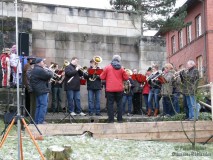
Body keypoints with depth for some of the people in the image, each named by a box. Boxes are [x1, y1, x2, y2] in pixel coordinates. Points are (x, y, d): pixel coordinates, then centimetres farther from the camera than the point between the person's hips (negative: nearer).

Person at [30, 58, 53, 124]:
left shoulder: (34, 69, 17)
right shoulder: (40, 70, -18)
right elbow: (49, 75, -20)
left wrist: (46, 70, 8)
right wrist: (50, 71, 0)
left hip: (38, 90, 11)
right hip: (42, 90, -11)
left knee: (39, 106, 15)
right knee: (43, 105, -7)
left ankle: (36, 121, 19)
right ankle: (40, 121, -7)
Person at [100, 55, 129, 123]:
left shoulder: (107, 67, -2)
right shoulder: (121, 69, 1)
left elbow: (102, 77, 1)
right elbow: (126, 78, 4)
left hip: (110, 89, -1)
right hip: (119, 89, 1)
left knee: (110, 104, 2)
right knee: (119, 104, 9)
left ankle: (111, 119, 0)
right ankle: (120, 119, 10)